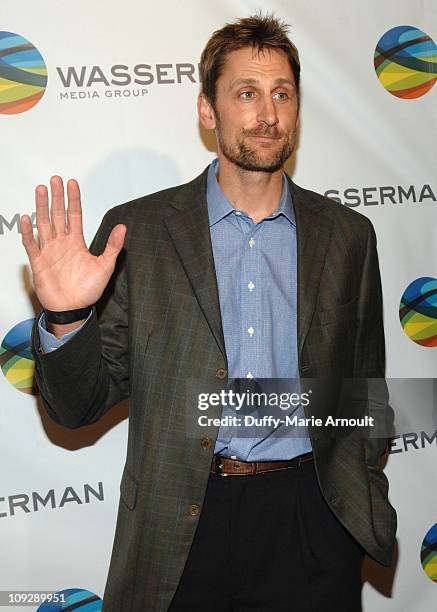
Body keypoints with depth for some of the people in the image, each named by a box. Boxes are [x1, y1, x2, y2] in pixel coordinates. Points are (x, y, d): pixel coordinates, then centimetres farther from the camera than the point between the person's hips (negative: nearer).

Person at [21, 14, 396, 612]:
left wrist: (361, 505, 8)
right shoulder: (137, 230, -4)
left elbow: (366, 393, 12)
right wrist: (67, 319, -21)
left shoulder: (347, 235, 3)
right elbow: (78, 408, -3)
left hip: (311, 521, 2)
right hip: (180, 528, -1)